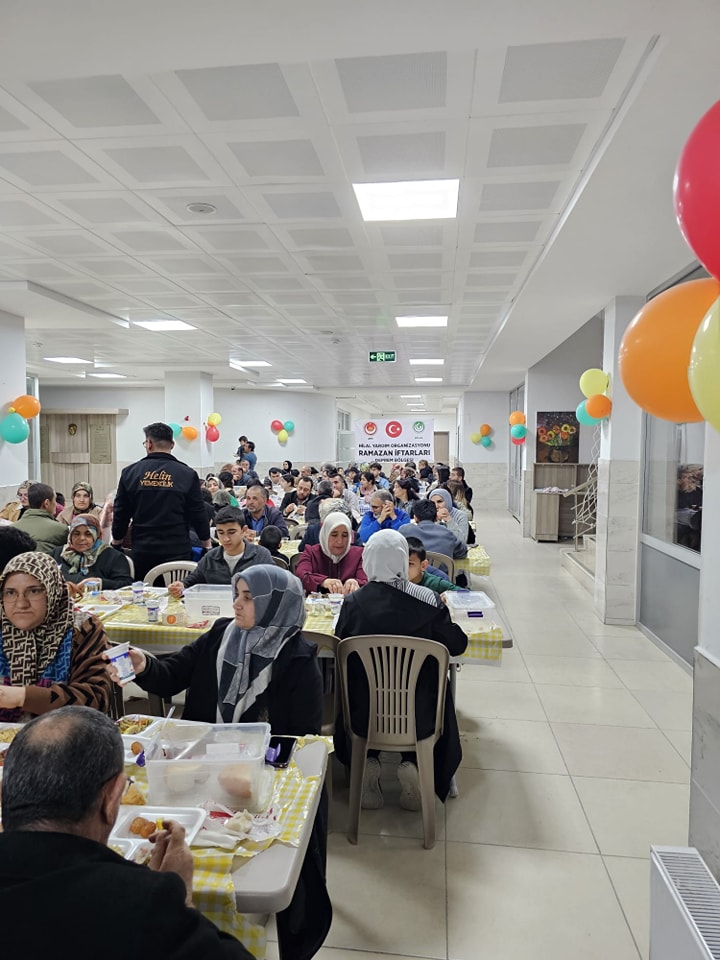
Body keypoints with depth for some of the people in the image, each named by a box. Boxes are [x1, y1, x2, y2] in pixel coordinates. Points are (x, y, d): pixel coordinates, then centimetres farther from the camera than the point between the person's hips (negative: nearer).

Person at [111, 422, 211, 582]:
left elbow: (121, 514, 6)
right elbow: (198, 514, -2)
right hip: (177, 551, -2)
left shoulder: (130, 472, 1)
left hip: (142, 551, 2)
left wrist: (116, 543, 22)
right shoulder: (187, 474, -6)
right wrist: (208, 545, 12)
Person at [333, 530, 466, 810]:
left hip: (364, 714, 1)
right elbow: (457, 645, -2)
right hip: (417, 716, -1)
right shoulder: (428, 600, -16)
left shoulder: (353, 602, -14)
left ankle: (367, 763, 14)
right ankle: (411, 764, 12)